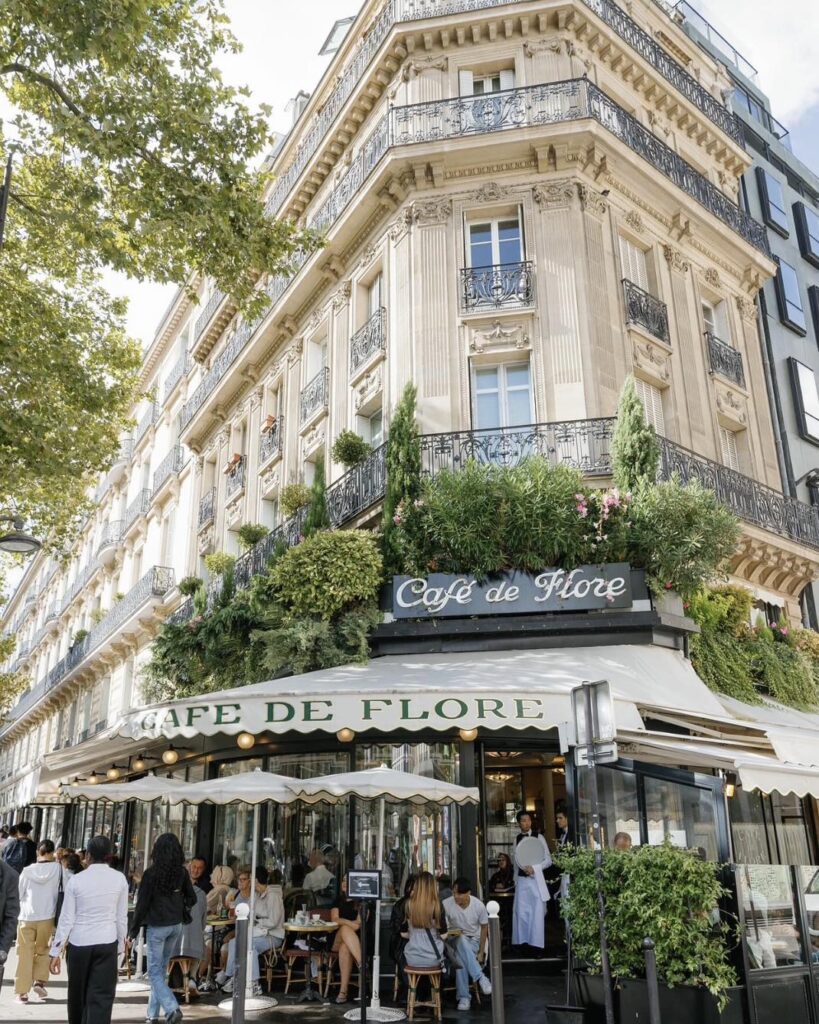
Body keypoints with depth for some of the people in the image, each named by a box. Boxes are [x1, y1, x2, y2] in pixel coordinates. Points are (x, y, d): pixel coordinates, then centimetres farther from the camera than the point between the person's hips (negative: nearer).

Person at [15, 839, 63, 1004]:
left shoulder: (27, 870, -3)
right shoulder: (57, 868, -5)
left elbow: (19, 894, 7)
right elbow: (62, 891, -2)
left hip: (27, 917, 0)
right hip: (47, 917, 0)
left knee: (25, 955, 8)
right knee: (42, 951, 18)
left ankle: (22, 992, 8)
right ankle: (39, 982, 4)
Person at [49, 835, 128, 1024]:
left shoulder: (75, 880, -3)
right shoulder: (119, 879, -1)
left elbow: (67, 919, -3)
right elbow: (121, 918, 3)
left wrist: (56, 951, 3)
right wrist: (120, 946, 14)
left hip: (78, 943, 1)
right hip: (106, 944, -1)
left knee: (77, 994, 20)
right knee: (101, 997, 0)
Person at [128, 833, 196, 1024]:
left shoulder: (151, 873, -13)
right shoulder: (182, 872, -1)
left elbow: (142, 904, -12)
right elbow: (192, 899, 6)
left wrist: (133, 931, -5)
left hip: (157, 927, -5)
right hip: (176, 925, 5)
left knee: (155, 972, 2)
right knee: (161, 968, 17)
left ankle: (172, 1009, -14)